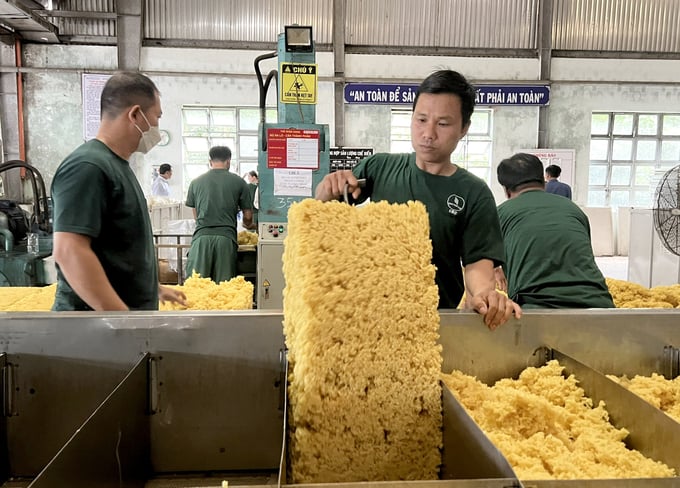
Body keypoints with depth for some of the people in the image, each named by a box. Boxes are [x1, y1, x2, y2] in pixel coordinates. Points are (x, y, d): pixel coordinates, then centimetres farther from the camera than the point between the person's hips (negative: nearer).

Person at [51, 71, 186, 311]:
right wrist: (123, 321, -28)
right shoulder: (87, 166, -18)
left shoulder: (117, 165, 13)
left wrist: (155, 288, 24)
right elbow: (68, 251, -26)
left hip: (132, 305, 9)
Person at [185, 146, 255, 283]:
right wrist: (248, 225, 34)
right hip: (226, 237, -1)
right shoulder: (238, 182, 6)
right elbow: (248, 215, 11)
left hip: (201, 236, 1)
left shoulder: (196, 182, 12)